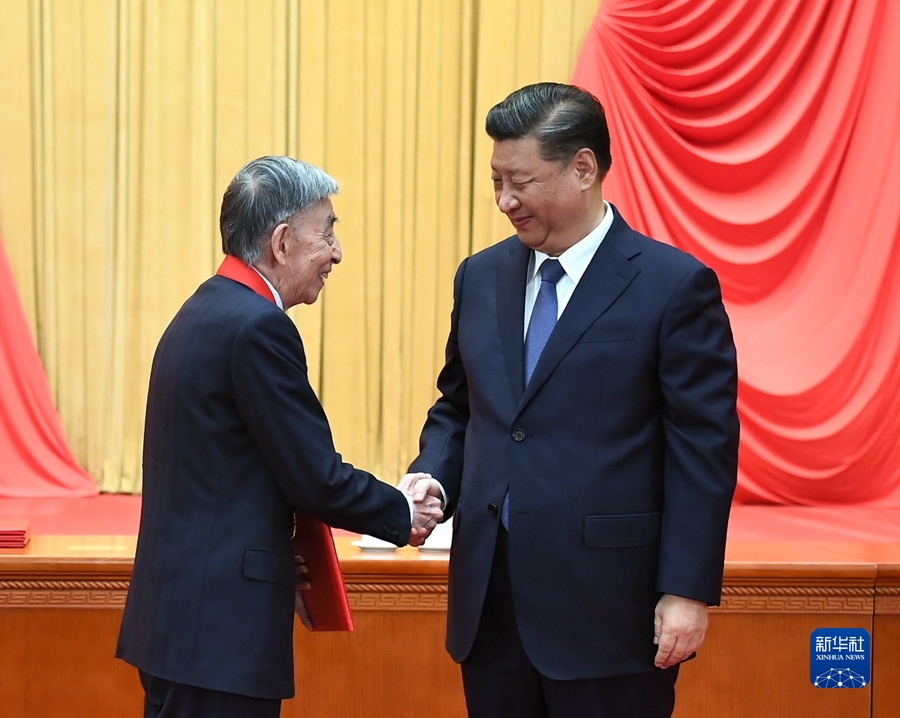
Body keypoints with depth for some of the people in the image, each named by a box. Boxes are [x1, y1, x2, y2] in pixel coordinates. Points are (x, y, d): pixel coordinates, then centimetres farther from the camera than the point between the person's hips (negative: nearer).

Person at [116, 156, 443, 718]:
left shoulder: (204, 312, 14)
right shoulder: (257, 326, -16)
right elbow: (317, 478, -15)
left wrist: (279, 550, 16)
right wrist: (404, 516, -1)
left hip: (177, 610, 10)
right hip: (222, 626, -10)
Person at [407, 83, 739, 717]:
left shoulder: (676, 286, -7)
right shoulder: (481, 277, 11)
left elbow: (705, 450, -8)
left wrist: (688, 592, -12)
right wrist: (432, 478, 0)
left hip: (606, 605, -5)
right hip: (489, 600, 5)